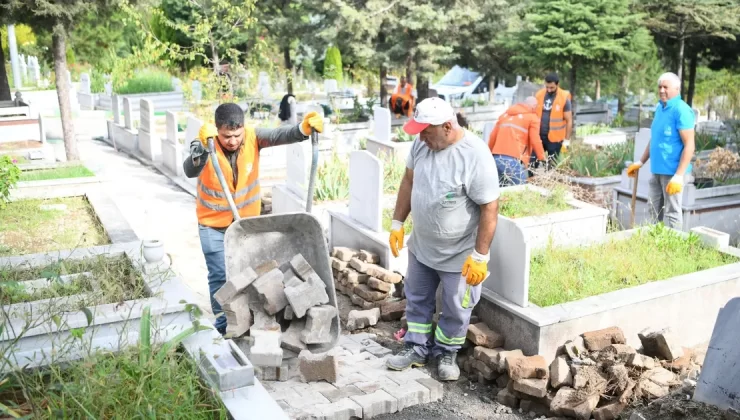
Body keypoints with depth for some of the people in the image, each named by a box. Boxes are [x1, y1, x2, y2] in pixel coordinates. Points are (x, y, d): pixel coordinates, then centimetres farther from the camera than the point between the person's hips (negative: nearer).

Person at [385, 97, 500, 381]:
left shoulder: (475, 156, -27)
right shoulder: (421, 142, -9)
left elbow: (489, 209, -24)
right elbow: (409, 181, 6)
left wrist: (479, 256, -21)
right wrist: (397, 223, 7)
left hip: (459, 253, -6)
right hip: (421, 246, 6)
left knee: (455, 309, 13)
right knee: (417, 299, 19)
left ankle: (446, 353, 36)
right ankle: (417, 349, 38)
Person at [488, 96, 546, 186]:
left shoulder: (505, 114, 24)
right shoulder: (532, 118, 5)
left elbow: (493, 136, 24)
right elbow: (535, 141, -3)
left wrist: (489, 154, 33)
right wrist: (542, 159, 7)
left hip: (496, 158, 7)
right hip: (514, 160, -7)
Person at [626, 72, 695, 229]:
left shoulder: (681, 110, -15)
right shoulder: (659, 107, 10)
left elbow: (689, 145, -19)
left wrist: (679, 175, -24)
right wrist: (641, 162, 19)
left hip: (672, 172, -8)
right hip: (656, 170, 8)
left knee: (672, 213, 0)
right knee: (654, 211, 17)